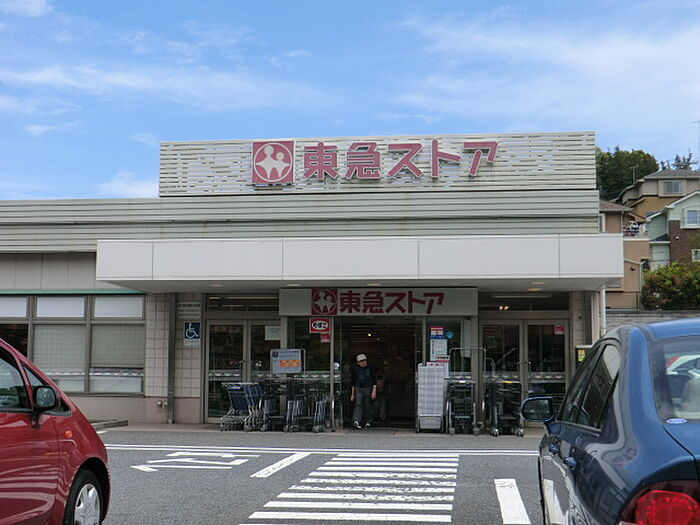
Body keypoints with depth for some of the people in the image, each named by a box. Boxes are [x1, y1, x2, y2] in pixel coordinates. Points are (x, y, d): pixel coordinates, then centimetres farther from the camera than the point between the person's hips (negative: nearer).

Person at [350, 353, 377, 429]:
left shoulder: (369, 369, 5)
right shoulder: (355, 369, 7)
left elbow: (374, 380, 5)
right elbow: (352, 382, 12)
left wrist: (374, 391, -6)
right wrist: (352, 393, 9)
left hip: (368, 389, 0)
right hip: (358, 389, 0)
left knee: (368, 406, 5)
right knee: (358, 404, -15)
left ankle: (368, 422, 19)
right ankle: (356, 422, -25)